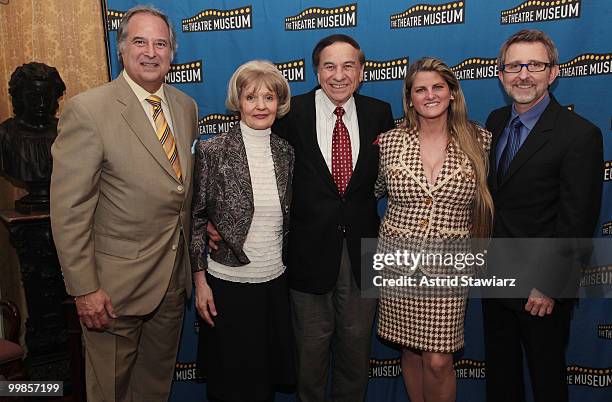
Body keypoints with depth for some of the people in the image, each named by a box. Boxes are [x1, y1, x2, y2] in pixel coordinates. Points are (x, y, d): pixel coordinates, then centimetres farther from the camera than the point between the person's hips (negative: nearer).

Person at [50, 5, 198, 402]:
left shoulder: (187, 107, 5)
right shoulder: (88, 110, -15)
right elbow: (69, 209, -16)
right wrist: (84, 289, -15)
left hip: (175, 276, 6)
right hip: (118, 282, -5)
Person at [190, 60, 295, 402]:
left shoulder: (286, 152, 2)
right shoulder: (212, 151, -10)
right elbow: (196, 220, -6)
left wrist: (284, 264, 10)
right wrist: (200, 281, -6)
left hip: (275, 282, 4)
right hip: (228, 284, -3)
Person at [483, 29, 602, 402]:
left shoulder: (579, 134, -17)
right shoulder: (496, 121, 4)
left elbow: (576, 224, -18)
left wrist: (548, 286, -16)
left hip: (541, 287, -6)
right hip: (494, 276, 6)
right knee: (499, 369, 22)